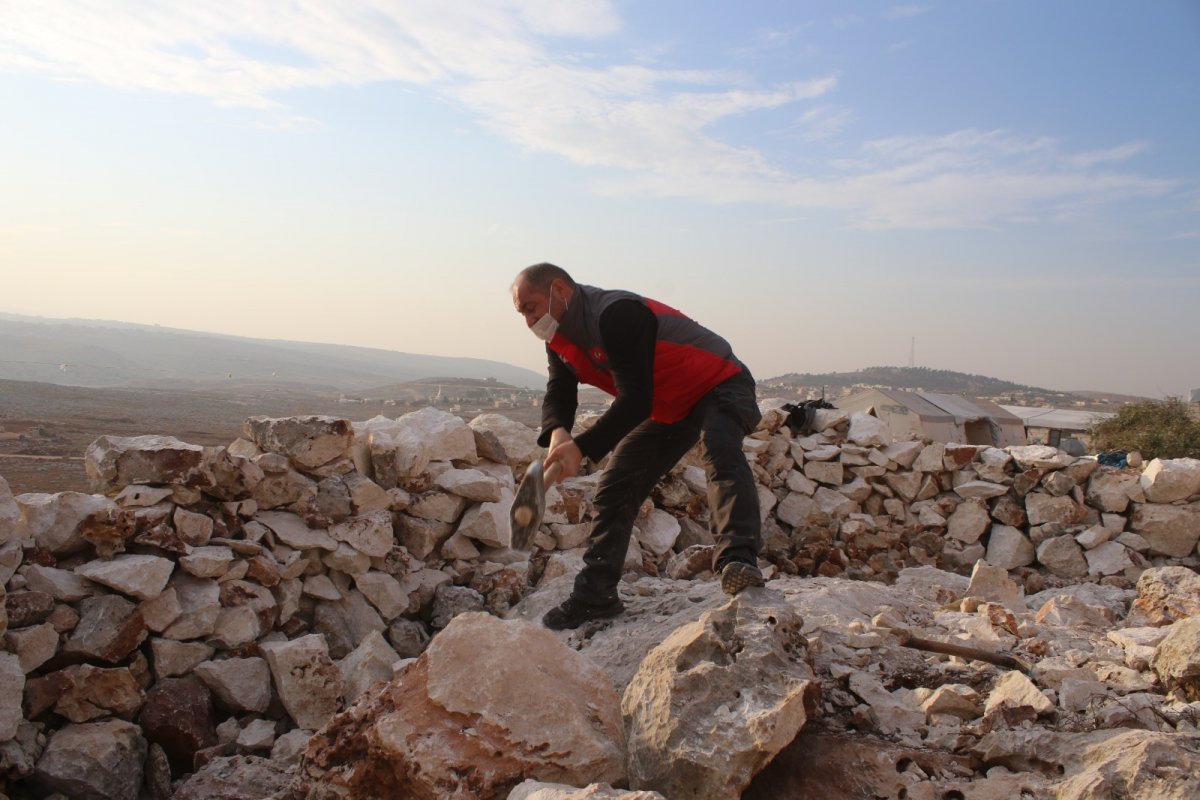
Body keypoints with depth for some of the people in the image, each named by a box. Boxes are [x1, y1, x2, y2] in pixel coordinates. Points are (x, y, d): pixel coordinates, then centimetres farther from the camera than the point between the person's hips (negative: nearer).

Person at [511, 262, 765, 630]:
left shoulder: (616, 314, -31)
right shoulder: (560, 337, -1)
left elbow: (636, 400, -37)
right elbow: (558, 395, -7)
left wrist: (580, 448, -42)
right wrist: (557, 433, -31)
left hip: (720, 387, -8)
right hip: (668, 411, 8)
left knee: (720, 452, -38)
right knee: (615, 487, 4)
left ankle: (738, 560, -50)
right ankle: (595, 595, 13)